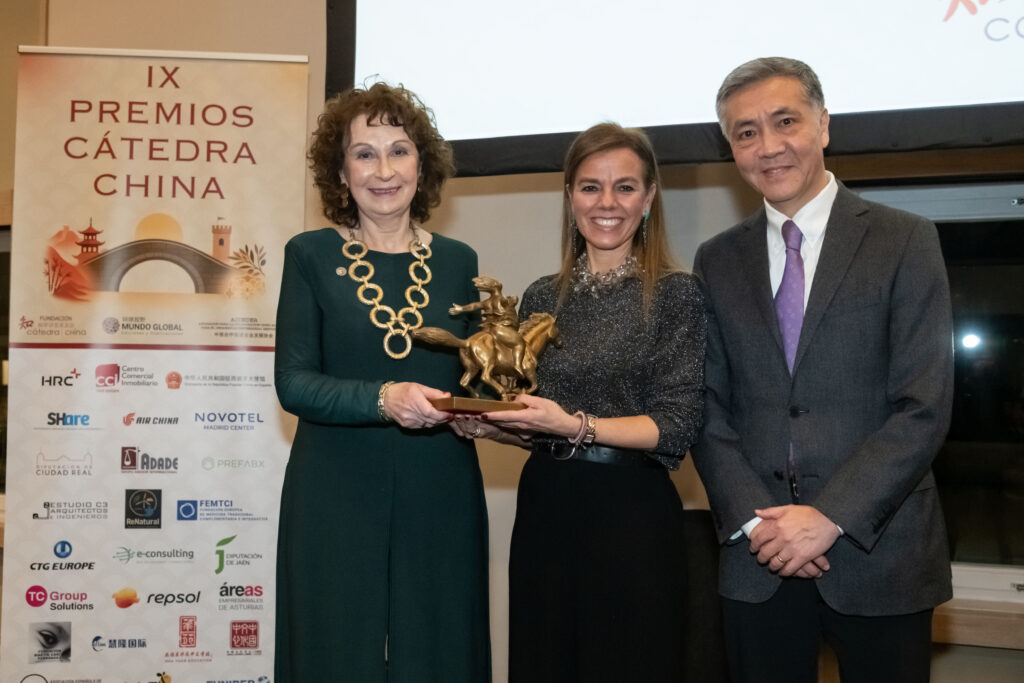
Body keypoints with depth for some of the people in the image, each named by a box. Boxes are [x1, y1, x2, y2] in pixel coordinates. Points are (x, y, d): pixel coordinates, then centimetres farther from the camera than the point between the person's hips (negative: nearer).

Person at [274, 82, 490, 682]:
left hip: (441, 498, 2)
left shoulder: (457, 261, 6)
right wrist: (383, 399, -22)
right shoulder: (311, 255, -1)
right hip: (337, 498, -2)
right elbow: (293, 381, -7)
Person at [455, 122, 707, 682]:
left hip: (631, 515, -4)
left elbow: (676, 428, -11)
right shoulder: (542, 298, 8)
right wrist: (488, 425, -4)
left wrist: (577, 426, -22)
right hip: (544, 509, 5)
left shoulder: (673, 294, -5)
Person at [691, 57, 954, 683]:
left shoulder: (906, 241, -2)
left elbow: (924, 407, -9)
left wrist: (830, 515, -15)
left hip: (878, 550, -2)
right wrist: (753, 518, -8)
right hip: (758, 561, 2)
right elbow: (709, 409, 5)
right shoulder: (717, 261, 7)